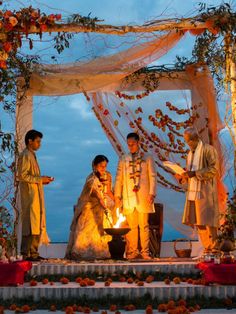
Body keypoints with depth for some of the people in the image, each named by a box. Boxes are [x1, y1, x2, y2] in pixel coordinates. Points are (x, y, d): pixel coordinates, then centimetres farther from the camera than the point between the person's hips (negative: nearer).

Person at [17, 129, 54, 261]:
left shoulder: (32, 155, 20)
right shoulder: (25, 156, -10)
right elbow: (22, 176, -18)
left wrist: (42, 180, 9)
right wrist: (40, 179, -14)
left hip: (36, 194, 10)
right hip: (30, 194, -10)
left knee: (37, 223, 9)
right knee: (30, 222, -9)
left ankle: (33, 252, 13)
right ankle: (27, 254, -5)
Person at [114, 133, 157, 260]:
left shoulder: (147, 158, 9)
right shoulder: (123, 159, 14)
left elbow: (152, 177, 4)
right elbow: (119, 178, 12)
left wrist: (152, 193, -7)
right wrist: (117, 195, 5)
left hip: (143, 197, -1)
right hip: (128, 197, 2)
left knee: (144, 225, 1)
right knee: (131, 225, 2)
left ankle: (145, 251, 7)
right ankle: (132, 251, 10)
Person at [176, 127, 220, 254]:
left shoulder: (208, 149, -3)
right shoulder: (190, 154, 20)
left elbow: (214, 169, -12)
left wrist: (194, 173, -18)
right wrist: (182, 178, 3)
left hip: (205, 192, -7)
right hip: (193, 192, 7)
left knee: (208, 220, -7)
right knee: (197, 221, 5)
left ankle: (214, 247, 0)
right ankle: (207, 248, 11)